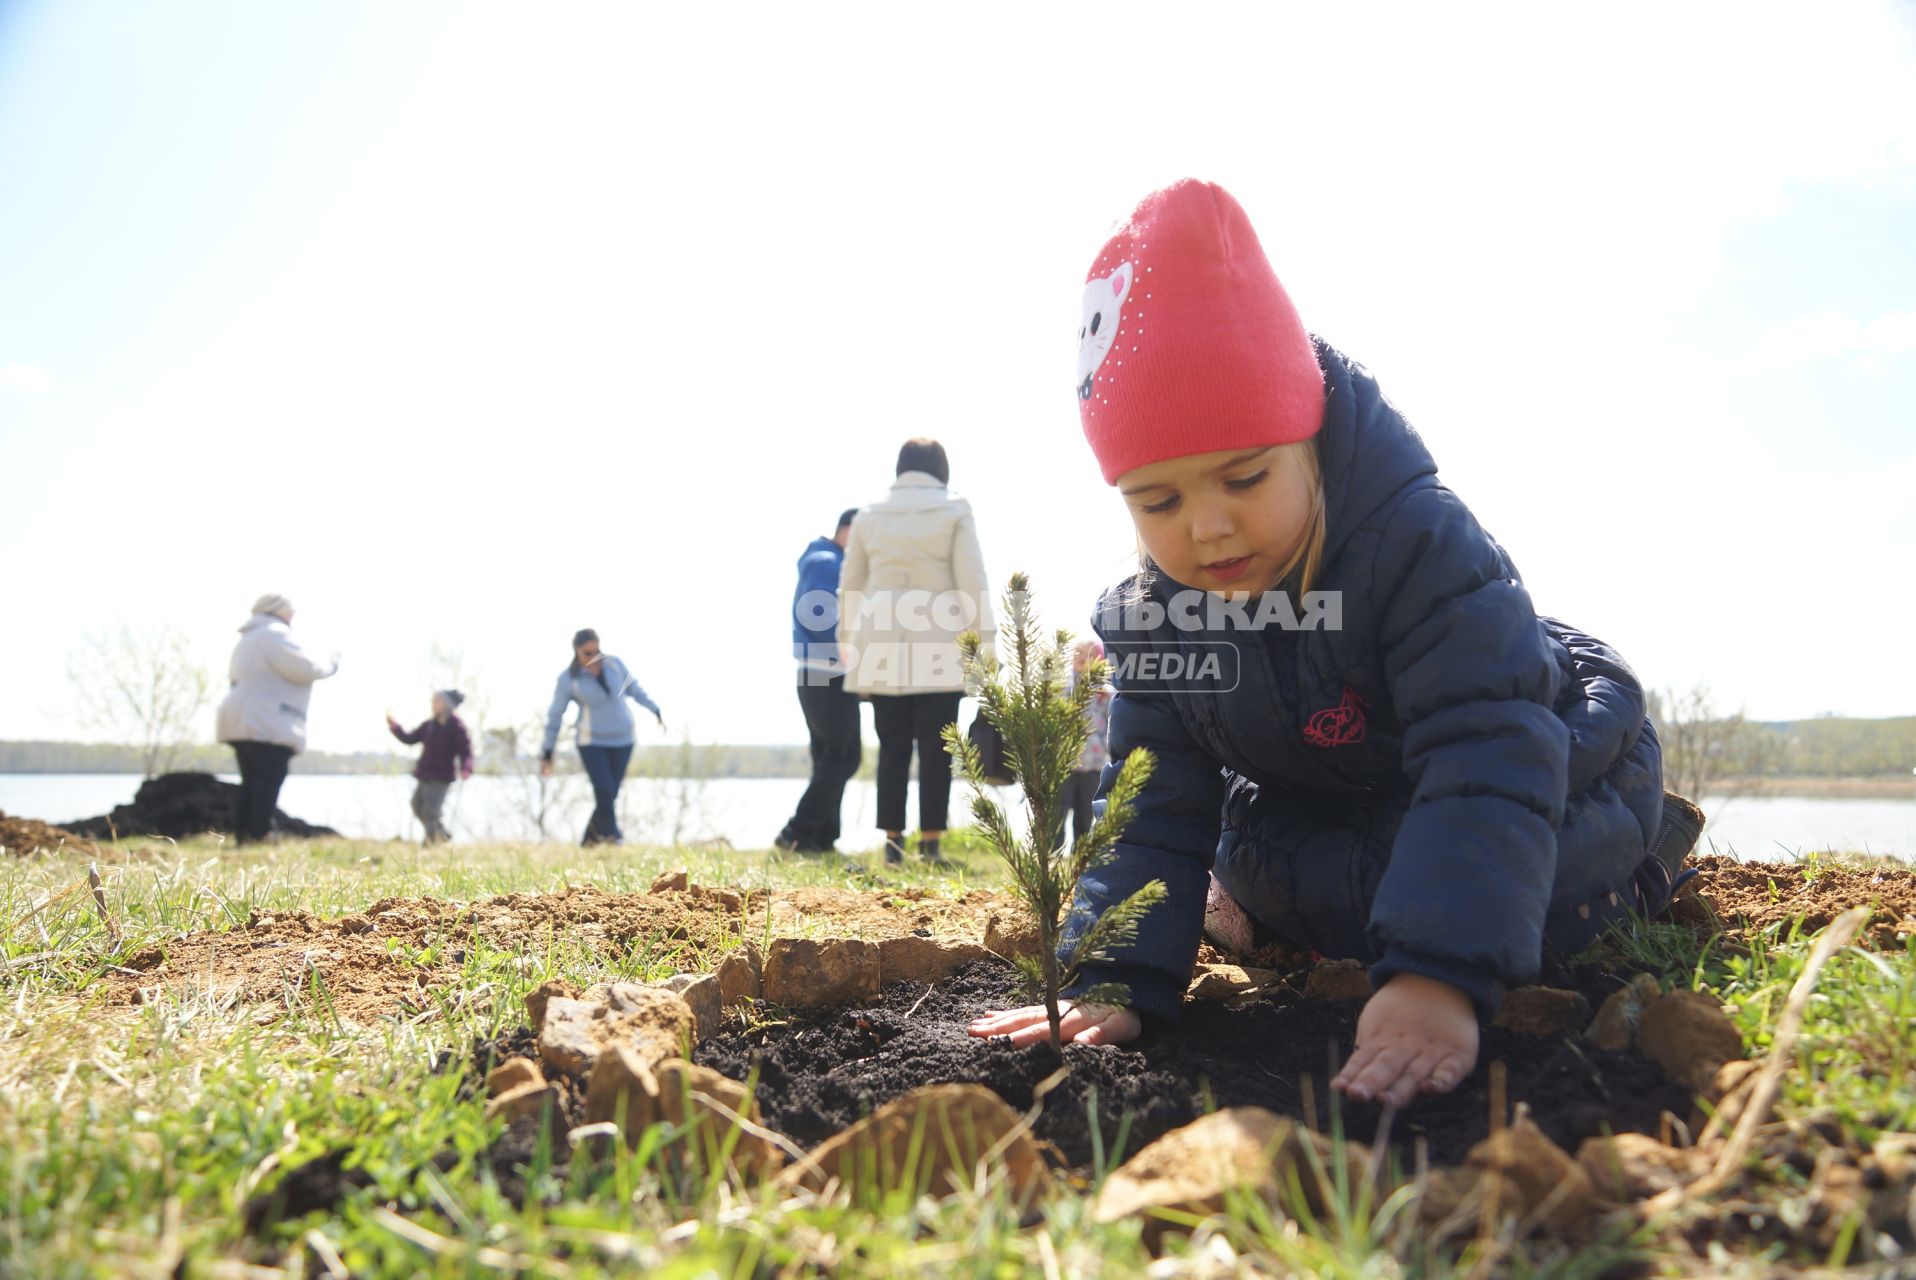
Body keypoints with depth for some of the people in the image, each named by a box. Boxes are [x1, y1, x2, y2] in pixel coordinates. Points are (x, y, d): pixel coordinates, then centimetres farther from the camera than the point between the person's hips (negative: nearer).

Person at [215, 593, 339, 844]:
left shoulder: (247, 640, 26)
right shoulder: (275, 634, -6)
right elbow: (303, 668, -14)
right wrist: (330, 665, 4)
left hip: (243, 720, 10)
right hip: (266, 723, -10)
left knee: (252, 780, 9)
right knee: (269, 779, -13)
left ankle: (242, 834, 6)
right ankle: (260, 834, -19)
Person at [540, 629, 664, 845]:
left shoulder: (614, 663, -6)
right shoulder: (568, 678, -14)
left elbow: (633, 689, 9)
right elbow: (555, 715, -6)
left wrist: (656, 710, 14)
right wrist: (547, 753, -2)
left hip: (621, 739, 3)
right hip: (592, 741, -3)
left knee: (609, 795, 4)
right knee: (604, 791, -15)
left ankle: (590, 840, 23)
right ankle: (610, 832, 13)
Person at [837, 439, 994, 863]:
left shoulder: (869, 515, 11)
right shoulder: (954, 511, 2)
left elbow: (848, 586, 13)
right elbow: (972, 583, -3)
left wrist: (848, 647, 18)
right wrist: (984, 645, -1)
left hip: (881, 646, 3)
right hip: (937, 646, -3)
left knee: (893, 748, 7)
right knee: (935, 749, 0)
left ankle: (893, 842, 5)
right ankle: (929, 843, -3)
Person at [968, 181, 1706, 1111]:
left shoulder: (1421, 543, -36)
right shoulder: (1150, 617, -19)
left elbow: (1489, 754, -44)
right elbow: (1156, 805, -16)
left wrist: (1438, 972, -57)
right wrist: (1115, 980, -32)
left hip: (1552, 746, -4)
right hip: (1333, 799, 5)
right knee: (1251, 851, -17)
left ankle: (1643, 839, 6)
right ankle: (1261, 907, 17)